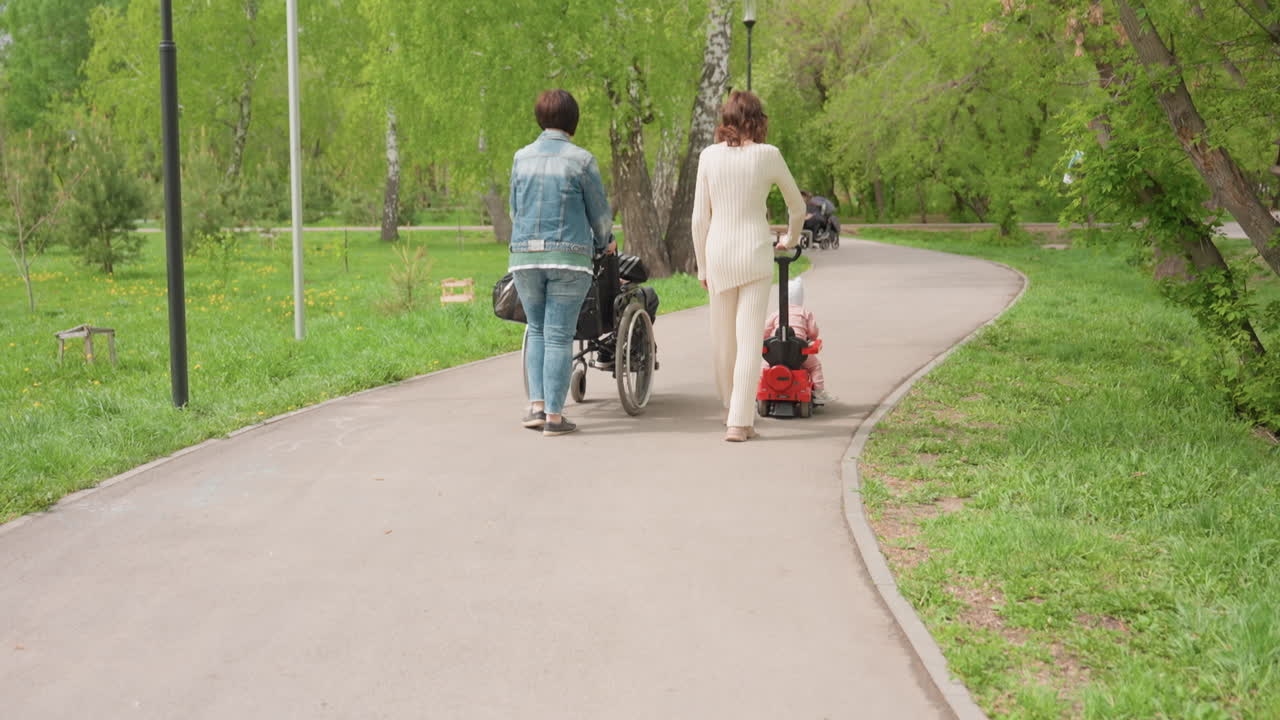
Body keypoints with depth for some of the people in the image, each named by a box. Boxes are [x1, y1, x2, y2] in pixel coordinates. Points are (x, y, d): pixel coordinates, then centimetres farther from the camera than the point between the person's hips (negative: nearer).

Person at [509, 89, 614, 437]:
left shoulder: (522, 157, 6)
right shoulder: (581, 160, -4)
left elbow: (515, 208, 14)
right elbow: (600, 212, 2)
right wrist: (605, 242, 23)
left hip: (525, 255, 3)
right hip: (569, 256, -3)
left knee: (537, 330, 16)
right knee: (559, 336, 0)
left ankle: (537, 406, 7)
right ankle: (554, 416, 0)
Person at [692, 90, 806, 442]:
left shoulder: (709, 156, 1)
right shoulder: (767, 155, -3)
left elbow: (700, 217, 3)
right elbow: (797, 206, 10)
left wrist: (702, 265, 12)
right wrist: (791, 239, 29)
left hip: (718, 253, 2)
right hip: (754, 251, -2)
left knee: (722, 336, 15)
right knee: (749, 337, -1)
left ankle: (732, 408, 30)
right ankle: (740, 421, -4)